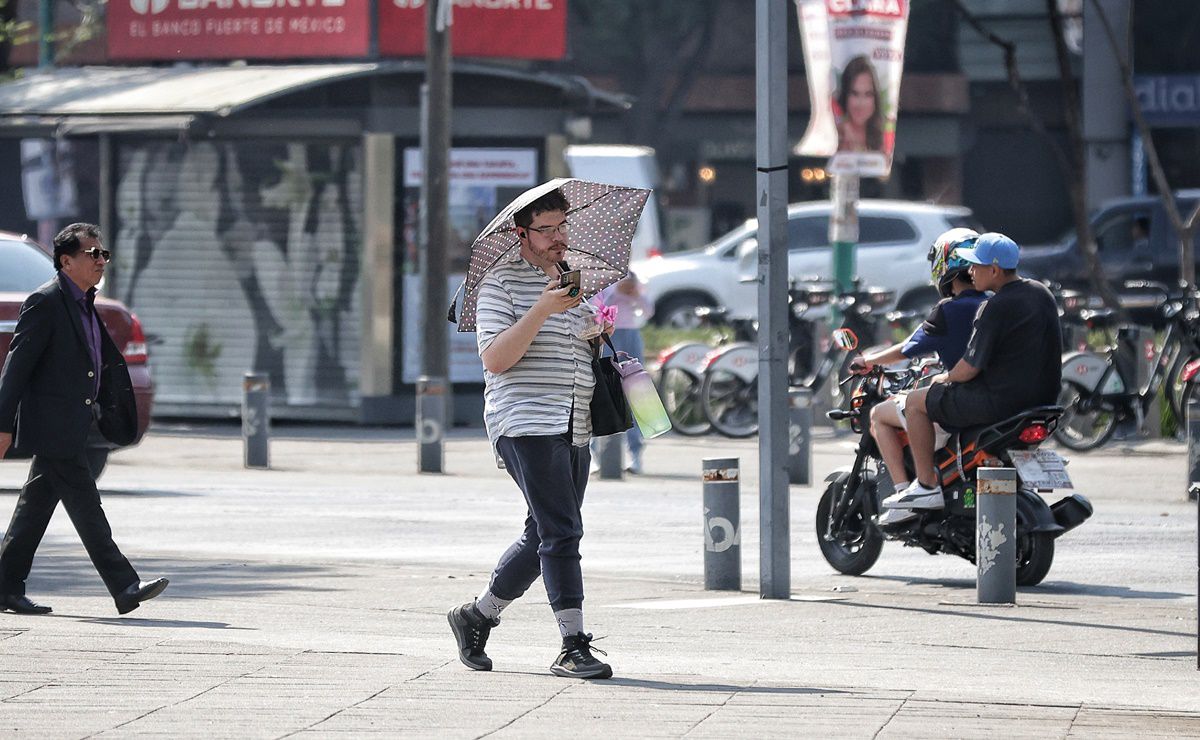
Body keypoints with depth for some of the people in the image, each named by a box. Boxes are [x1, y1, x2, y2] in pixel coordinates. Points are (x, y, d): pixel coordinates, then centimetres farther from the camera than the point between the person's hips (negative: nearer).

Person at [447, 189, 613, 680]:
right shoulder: (502, 283, -4)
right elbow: (495, 360, -14)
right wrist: (542, 309, -22)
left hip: (574, 429, 8)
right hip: (525, 421, -8)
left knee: (543, 536, 12)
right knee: (561, 533, -14)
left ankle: (477, 616, 28)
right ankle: (573, 647, -14)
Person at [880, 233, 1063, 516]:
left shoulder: (996, 308, -18)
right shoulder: (1041, 293, 9)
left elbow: (970, 369, -16)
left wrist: (945, 378, 6)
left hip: (1003, 398, -9)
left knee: (916, 403, 3)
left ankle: (927, 485, 2)